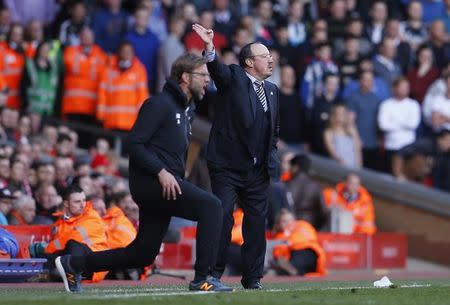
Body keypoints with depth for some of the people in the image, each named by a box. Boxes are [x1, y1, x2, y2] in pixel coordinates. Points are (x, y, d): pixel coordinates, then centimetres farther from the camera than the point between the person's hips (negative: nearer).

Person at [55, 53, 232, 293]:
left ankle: (73, 264, 22)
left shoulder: (183, 111, 23)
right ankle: (202, 279, -24)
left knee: (143, 254, 10)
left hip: (167, 185, 10)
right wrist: (161, 172, -23)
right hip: (151, 181, -10)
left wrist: (179, 183, 12)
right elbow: (134, 143, -15)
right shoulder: (159, 104, -7)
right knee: (210, 205, -24)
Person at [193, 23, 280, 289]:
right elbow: (217, 68, -23)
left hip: (259, 169, 5)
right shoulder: (233, 78, -1)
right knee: (222, 217, -8)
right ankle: (213, 274, 0)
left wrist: (272, 156, 10)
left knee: (257, 222, 5)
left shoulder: (272, 90, 15)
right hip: (228, 165, -5)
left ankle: (253, 277, 13)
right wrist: (210, 47, -43)